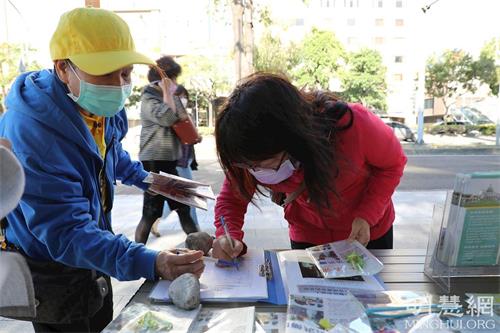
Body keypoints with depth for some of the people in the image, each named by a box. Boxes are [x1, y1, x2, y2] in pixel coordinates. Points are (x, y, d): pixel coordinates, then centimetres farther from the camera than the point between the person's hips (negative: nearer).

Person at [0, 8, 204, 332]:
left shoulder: (106, 108, -9)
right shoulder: (29, 131, -35)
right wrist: (149, 263, -50)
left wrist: (144, 178, 8)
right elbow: (65, 232, -39)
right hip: (51, 271, -7)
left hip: (91, 259, 7)